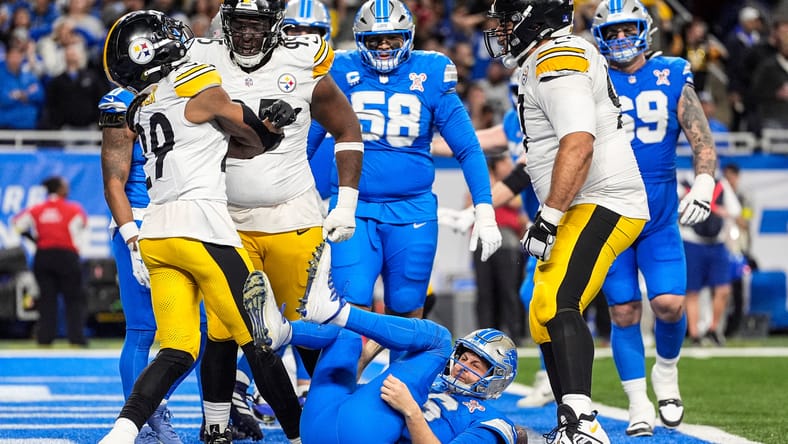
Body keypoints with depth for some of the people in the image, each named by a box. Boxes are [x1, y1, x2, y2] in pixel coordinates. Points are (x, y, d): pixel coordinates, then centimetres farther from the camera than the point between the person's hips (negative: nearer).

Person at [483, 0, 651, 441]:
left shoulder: (558, 62, -15)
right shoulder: (565, 56, 18)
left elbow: (579, 144, -26)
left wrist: (549, 216, -27)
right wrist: (530, 172, 39)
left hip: (600, 206, -11)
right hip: (588, 208, 11)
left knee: (557, 305, -26)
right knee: (545, 320, 14)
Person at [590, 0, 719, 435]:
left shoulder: (672, 77, 3)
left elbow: (701, 138, 1)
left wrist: (703, 184, -14)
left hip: (660, 216, 1)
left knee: (669, 304, -10)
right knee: (624, 312, -2)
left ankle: (666, 370, 20)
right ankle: (638, 405, 9)